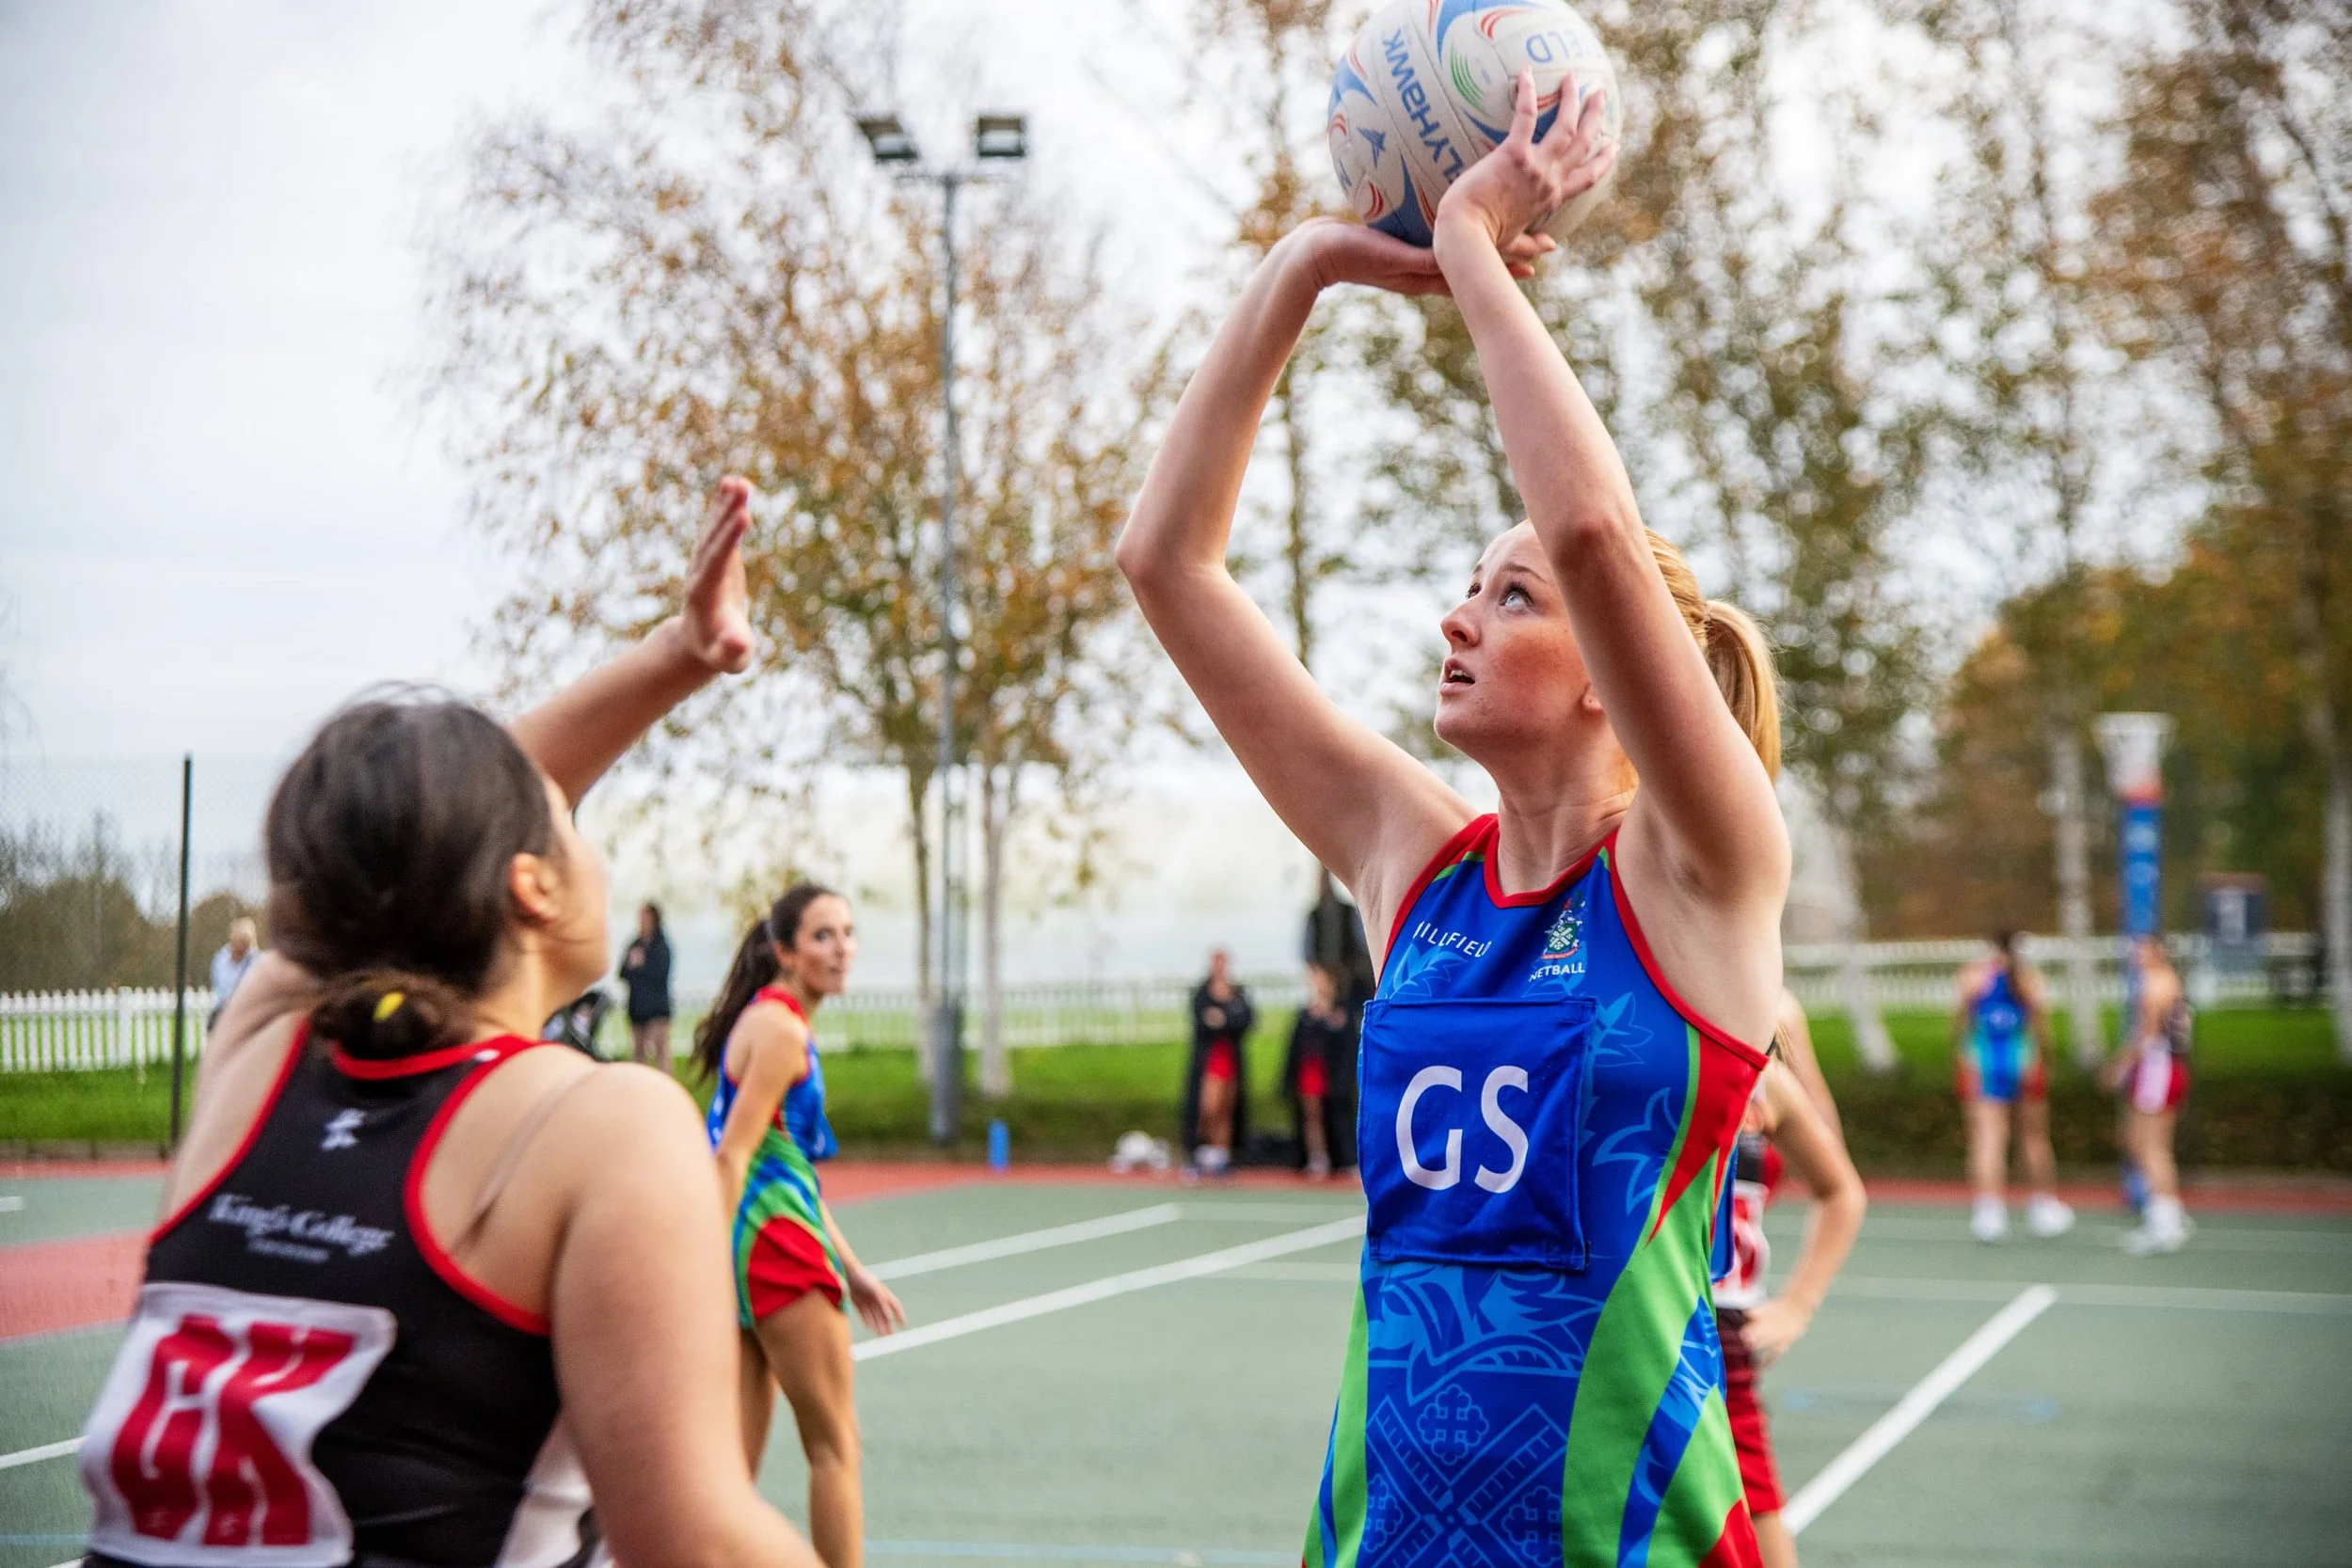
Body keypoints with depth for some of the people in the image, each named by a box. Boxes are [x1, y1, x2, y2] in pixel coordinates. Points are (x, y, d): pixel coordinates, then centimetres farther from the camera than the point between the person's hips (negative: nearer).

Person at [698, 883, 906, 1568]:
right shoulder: (782, 1031, -13)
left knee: (736, 1465, 10)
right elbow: (731, 1158, -20)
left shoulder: (779, 1023, 17)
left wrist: (850, 1269, 22)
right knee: (835, 1446, 0)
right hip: (772, 1238, -9)